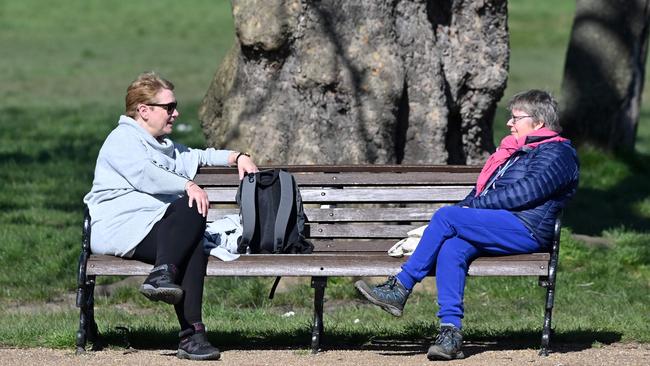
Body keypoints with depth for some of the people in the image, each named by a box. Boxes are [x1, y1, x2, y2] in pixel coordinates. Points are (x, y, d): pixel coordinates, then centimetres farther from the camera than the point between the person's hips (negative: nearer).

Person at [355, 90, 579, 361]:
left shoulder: (557, 153, 1)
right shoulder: (512, 152, 30)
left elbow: (524, 192, -12)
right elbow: (482, 190, 27)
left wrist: (473, 206, -10)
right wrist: (464, 211, 8)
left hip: (525, 230, -8)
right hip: (496, 229, 8)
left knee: (445, 215, -22)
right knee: (451, 249, -25)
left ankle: (399, 289, -17)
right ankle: (450, 332, -34)